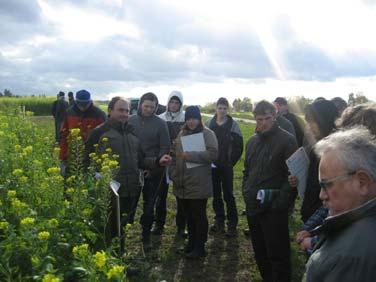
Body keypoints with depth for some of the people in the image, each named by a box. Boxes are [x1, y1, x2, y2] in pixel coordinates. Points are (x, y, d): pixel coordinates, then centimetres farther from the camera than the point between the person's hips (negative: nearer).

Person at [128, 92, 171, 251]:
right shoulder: (131, 120, 0)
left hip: (153, 170, -1)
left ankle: (146, 235, 23)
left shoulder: (160, 123, -4)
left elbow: (165, 147, -4)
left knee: (149, 204, 9)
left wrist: (160, 159, -23)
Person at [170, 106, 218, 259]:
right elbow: (175, 156, 17)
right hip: (182, 184, 6)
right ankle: (192, 243, 34)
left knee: (199, 216, 6)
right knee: (189, 215, 17)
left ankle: (200, 247, 19)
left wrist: (189, 155, -22)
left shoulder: (207, 133, -7)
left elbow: (213, 154, -19)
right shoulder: (182, 134, 12)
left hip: (199, 184, -6)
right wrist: (174, 174, 6)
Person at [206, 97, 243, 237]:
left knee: (228, 195, -2)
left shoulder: (233, 124, -2)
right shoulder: (209, 123, 4)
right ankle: (219, 221, 23)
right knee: (216, 195, 11)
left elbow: (238, 146, -2)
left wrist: (231, 161, -6)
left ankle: (232, 224, 6)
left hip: (226, 166, -3)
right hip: (212, 165, 3)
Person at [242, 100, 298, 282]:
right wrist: (246, 191, 9)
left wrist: (280, 198, -19)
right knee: (259, 252, 18)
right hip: (253, 206, 7)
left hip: (274, 208, -7)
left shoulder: (287, 140, -9)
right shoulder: (252, 141, 12)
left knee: (277, 253, 2)